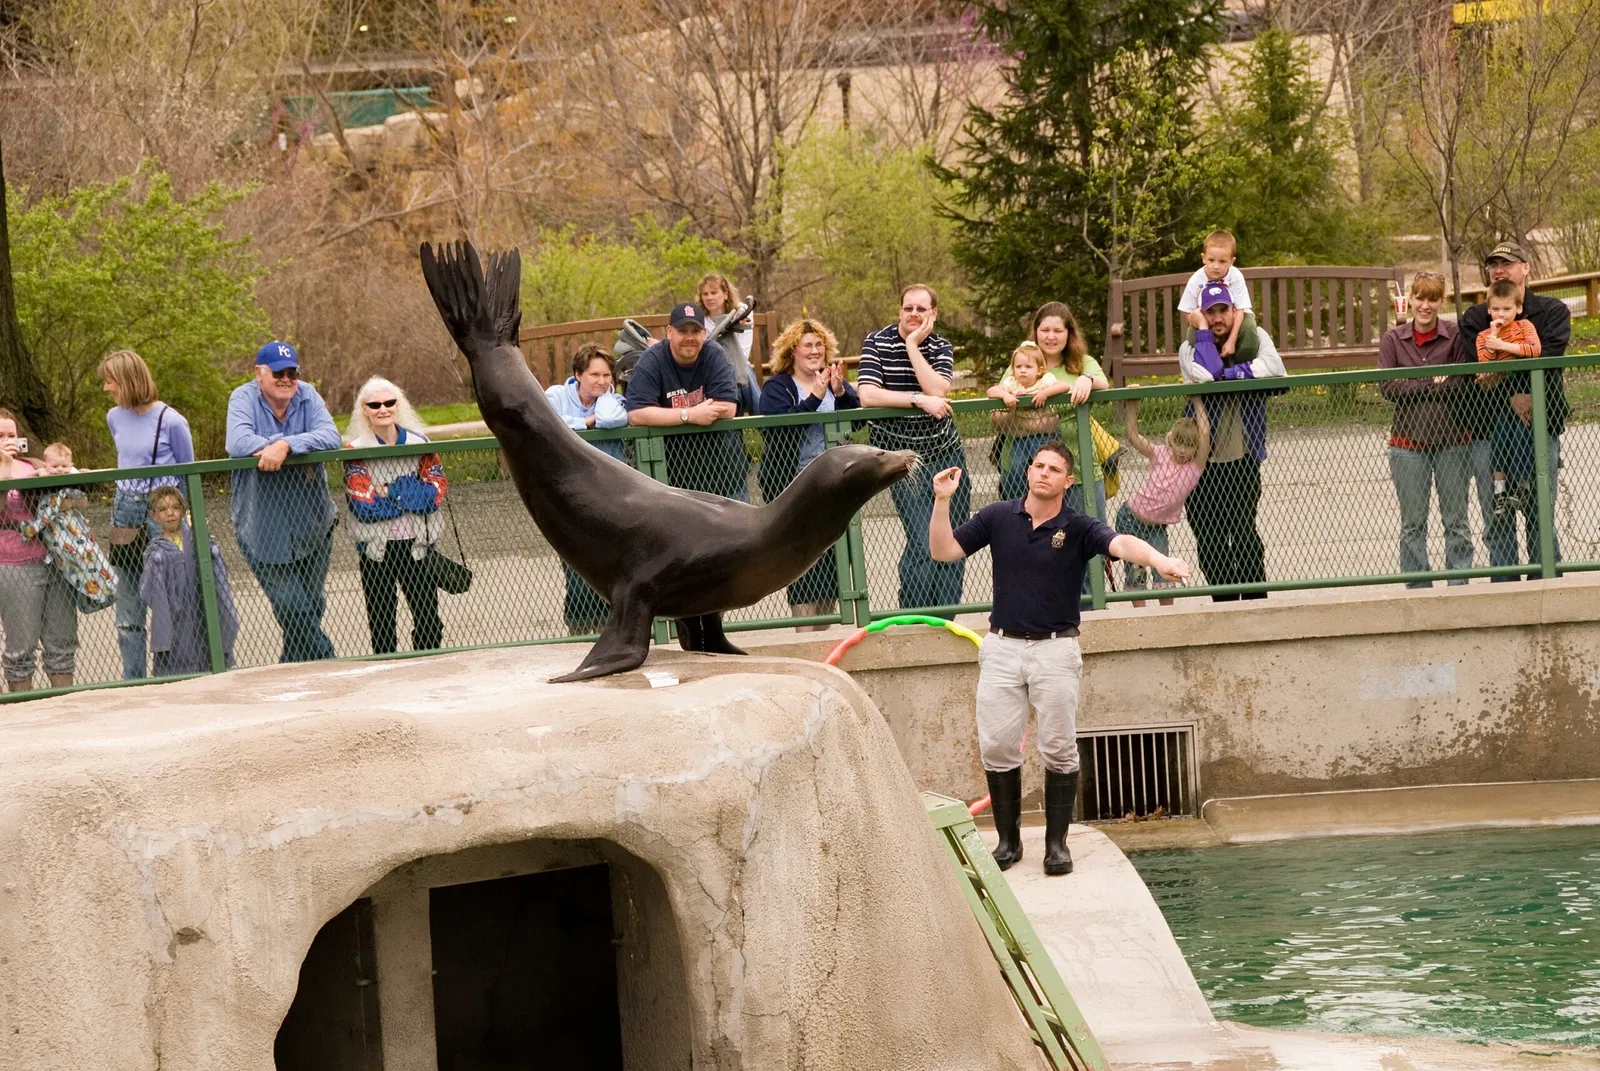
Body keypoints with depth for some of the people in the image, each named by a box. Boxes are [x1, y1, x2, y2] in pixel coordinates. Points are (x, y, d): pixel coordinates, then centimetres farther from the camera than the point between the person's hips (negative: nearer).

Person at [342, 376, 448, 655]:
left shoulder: (418, 443, 3)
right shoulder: (356, 451, -6)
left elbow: (437, 491, -5)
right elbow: (365, 506, -15)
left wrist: (389, 492, -14)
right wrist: (411, 496, -12)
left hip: (415, 545, 2)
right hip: (376, 550, -2)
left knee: (429, 621, 5)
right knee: (381, 625, 7)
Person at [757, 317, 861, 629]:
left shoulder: (837, 382, 14)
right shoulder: (776, 387, 2)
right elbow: (780, 425, -16)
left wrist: (840, 393, -18)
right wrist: (815, 397, -24)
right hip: (792, 486, -4)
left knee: (832, 558, 2)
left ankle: (826, 626, 9)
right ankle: (805, 632, -9)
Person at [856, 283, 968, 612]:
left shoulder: (941, 348, 5)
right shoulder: (876, 343, -3)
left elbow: (937, 391, -14)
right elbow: (867, 395, -18)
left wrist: (913, 346, -14)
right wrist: (920, 400, -22)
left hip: (945, 452, 4)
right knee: (924, 544, -14)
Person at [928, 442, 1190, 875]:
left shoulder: (1078, 529, -6)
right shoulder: (997, 518, 3)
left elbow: (1122, 544, -24)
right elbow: (943, 550, 4)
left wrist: (1158, 560, -44)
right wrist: (942, 500, -11)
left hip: (1056, 649, -2)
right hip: (1002, 647, 2)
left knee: (1058, 750, -1)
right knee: (996, 747, 2)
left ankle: (1057, 843, 7)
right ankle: (1008, 840, 13)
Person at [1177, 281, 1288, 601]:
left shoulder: (1255, 338, 3)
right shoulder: (1191, 349, 3)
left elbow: (1274, 368, -17)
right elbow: (1204, 374, -20)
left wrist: (1226, 373, -17)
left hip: (1243, 457, -1)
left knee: (1244, 533, -2)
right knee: (1210, 539, 4)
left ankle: (1256, 599, 8)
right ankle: (1225, 605, 14)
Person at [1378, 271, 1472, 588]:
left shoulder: (1456, 336, -1)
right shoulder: (1393, 339, 4)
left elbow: (1464, 381, -11)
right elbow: (1387, 386, -6)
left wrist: (1415, 387, -13)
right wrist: (1433, 382, -12)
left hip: (1451, 440, -1)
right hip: (1409, 441, 1)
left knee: (1456, 521, 4)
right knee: (1412, 524, 4)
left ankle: (1459, 585, 10)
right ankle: (1418, 589, 9)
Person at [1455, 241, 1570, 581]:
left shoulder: (1552, 312, 10)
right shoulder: (1473, 320, 12)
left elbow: (1547, 358, -9)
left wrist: (1502, 378, -20)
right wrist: (1512, 397, -17)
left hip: (1540, 427, -1)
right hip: (1488, 432, 1)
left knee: (1540, 519, 1)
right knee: (1497, 523, 0)